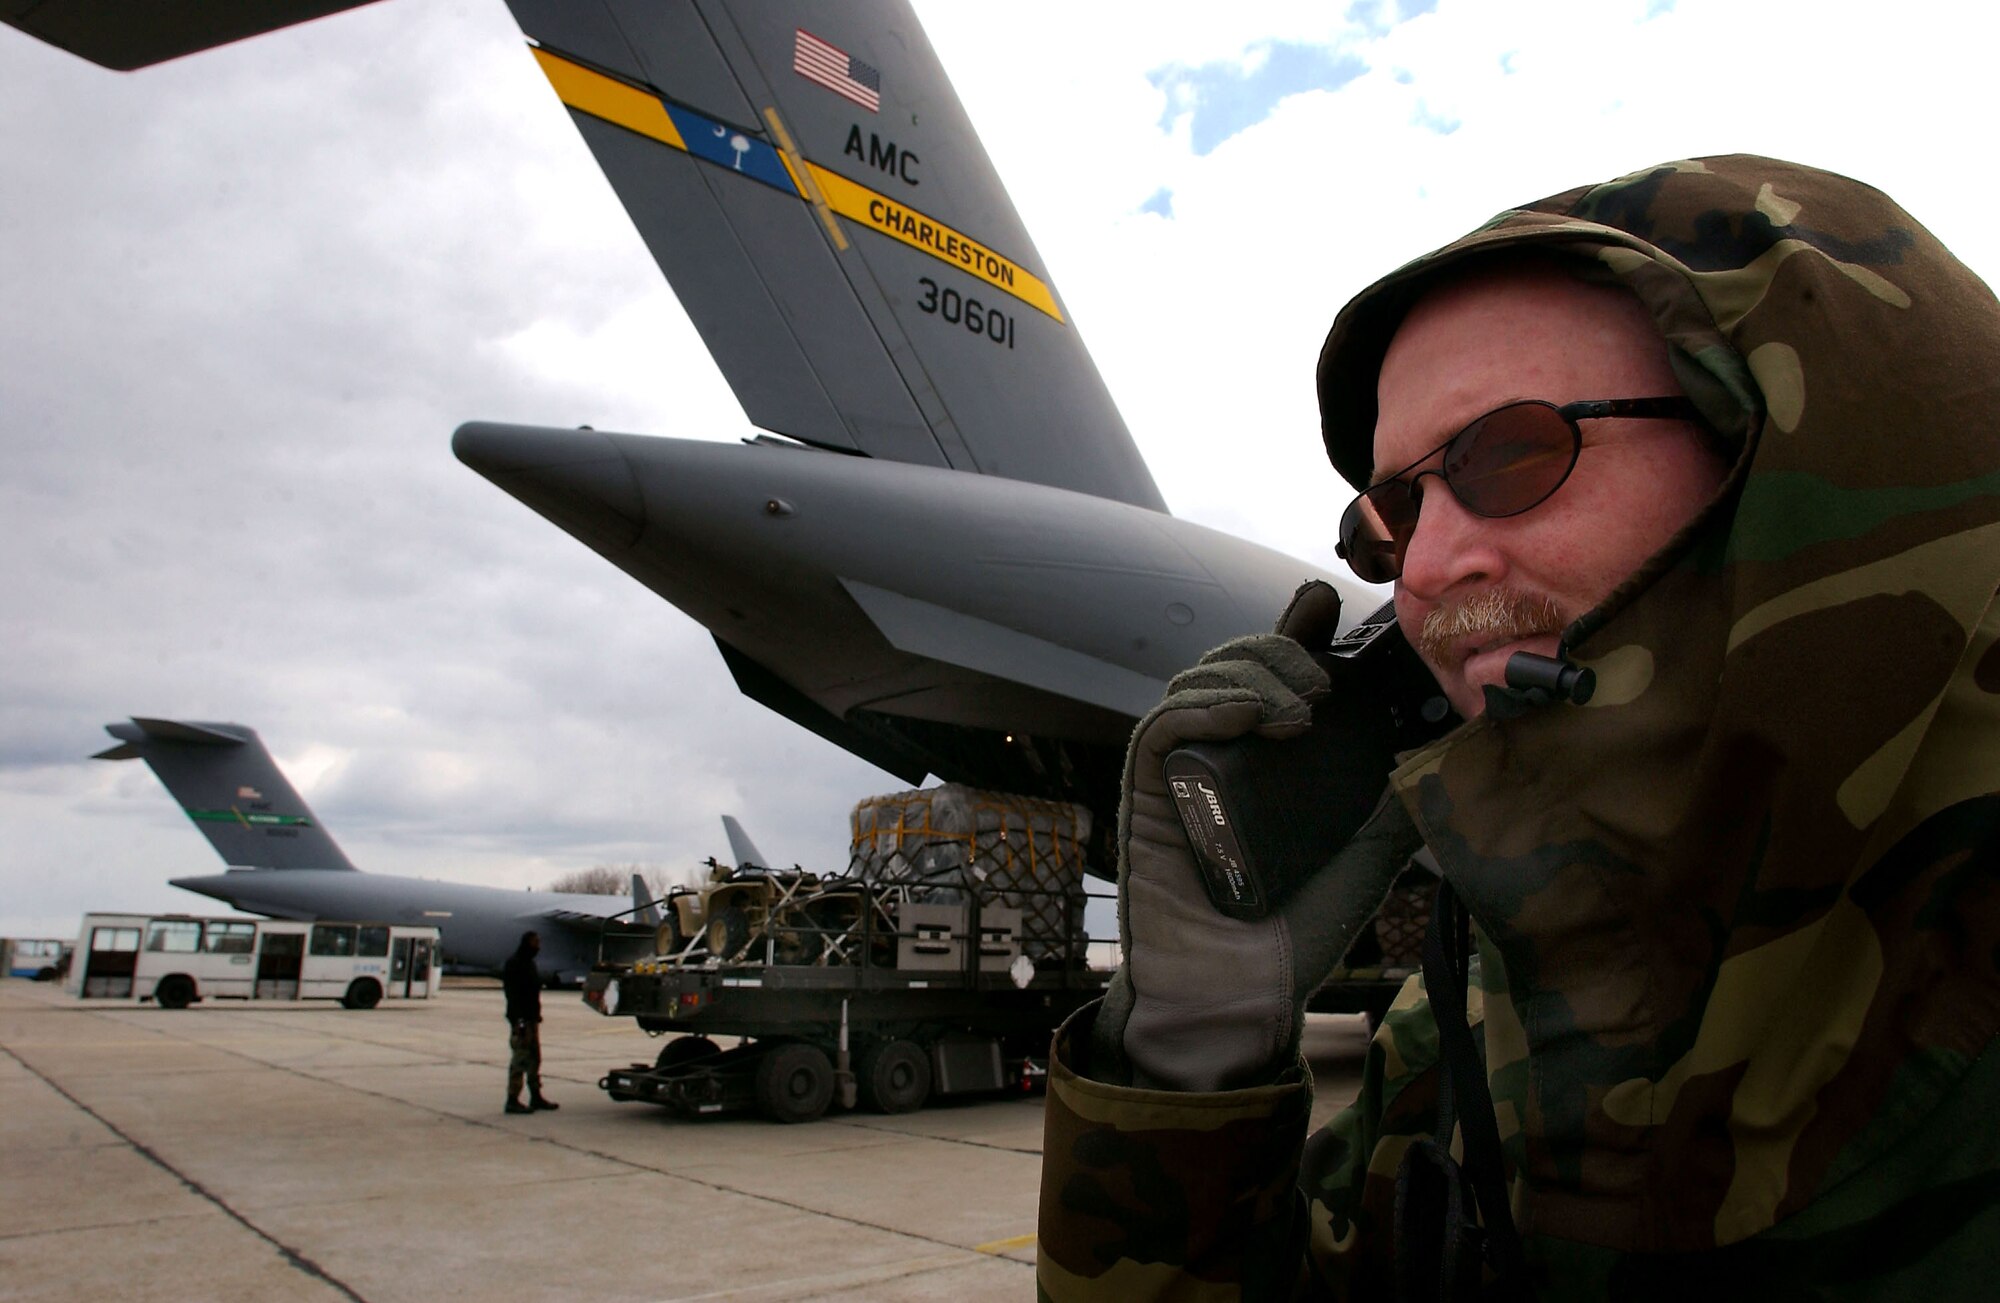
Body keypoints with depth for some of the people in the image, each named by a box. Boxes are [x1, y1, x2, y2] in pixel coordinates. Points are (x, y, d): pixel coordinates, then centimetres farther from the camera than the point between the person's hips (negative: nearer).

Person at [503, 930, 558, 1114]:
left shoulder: (529, 963, 17)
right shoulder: (514, 964, -13)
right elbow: (513, 995, -20)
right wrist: (518, 1022, -25)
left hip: (531, 1018, 10)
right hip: (521, 1020, -10)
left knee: (534, 1059, 14)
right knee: (520, 1060, -7)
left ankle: (536, 1097, 22)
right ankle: (512, 1101, -2)